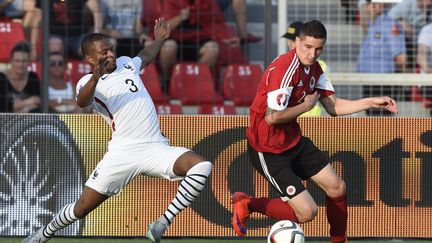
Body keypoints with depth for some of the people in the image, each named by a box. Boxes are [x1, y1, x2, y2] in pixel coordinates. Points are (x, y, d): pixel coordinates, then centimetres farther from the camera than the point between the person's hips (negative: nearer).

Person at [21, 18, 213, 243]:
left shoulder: (126, 64, 16)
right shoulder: (88, 82, -2)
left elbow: (144, 57, 43)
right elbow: (82, 101, -29)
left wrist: (159, 39, 43)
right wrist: (96, 77, -45)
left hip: (156, 148, 4)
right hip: (123, 153, -4)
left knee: (202, 166, -22)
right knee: (82, 208, -2)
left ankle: (161, 225, -17)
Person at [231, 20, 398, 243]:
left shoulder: (314, 69, 3)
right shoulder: (284, 68, -27)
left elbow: (333, 107, 10)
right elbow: (272, 117, -31)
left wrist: (372, 102, 3)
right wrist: (306, 106, -17)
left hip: (295, 142, 9)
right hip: (269, 150, -9)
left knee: (337, 188, 12)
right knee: (307, 211, -12)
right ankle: (247, 204, 6)